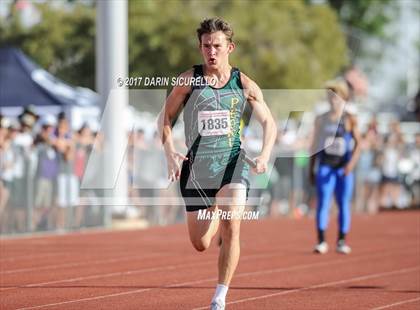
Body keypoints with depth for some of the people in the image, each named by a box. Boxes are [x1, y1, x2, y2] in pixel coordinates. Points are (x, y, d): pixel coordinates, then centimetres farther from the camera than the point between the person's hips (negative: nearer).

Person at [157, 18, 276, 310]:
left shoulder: (245, 85, 1)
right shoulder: (188, 80, -1)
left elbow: (269, 123, 10)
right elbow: (165, 118, 6)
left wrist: (265, 155, -7)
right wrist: (170, 152, -10)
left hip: (232, 163, -1)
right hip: (196, 167, 1)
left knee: (231, 226, -24)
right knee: (200, 244, 5)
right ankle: (216, 222, 44)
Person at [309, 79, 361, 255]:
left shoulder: (350, 120, 1)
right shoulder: (321, 120, 9)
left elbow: (358, 143, -4)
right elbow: (315, 145, 14)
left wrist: (352, 162, -19)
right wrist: (311, 169, 12)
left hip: (344, 167, -1)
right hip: (325, 166, 1)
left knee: (344, 204, 3)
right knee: (323, 202, -9)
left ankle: (342, 241, 11)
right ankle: (321, 241, -11)